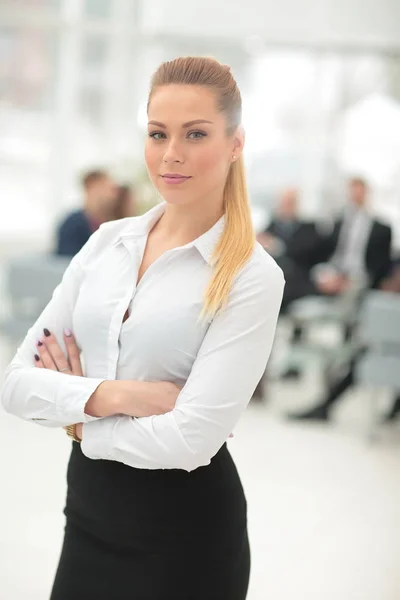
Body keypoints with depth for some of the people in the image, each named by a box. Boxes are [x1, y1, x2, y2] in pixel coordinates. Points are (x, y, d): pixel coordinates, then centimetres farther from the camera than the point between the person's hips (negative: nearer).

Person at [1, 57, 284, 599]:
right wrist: (111, 395, -18)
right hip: (90, 509, 5)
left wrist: (79, 420, -8)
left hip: (187, 527, -4)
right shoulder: (106, 242, 2)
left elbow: (191, 438, -22)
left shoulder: (252, 276, -14)